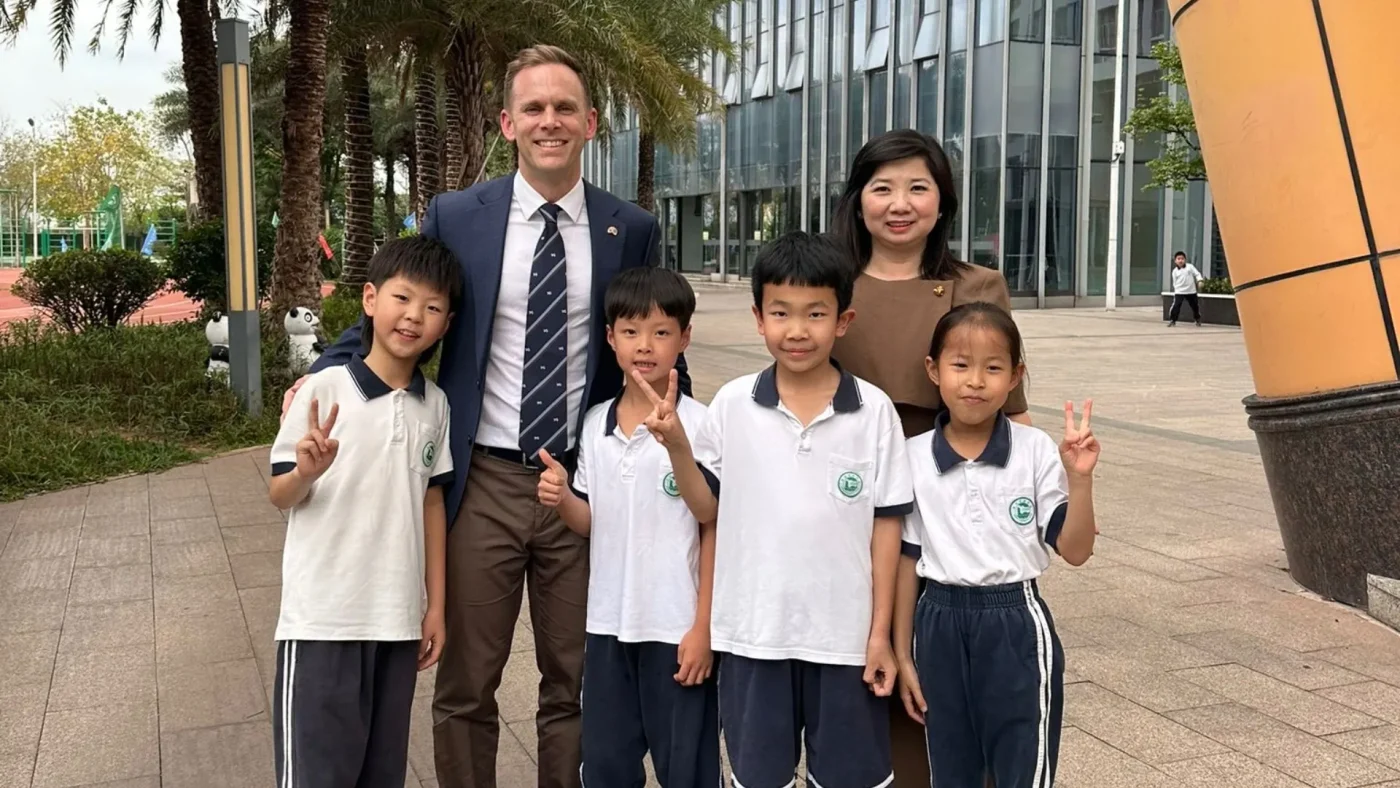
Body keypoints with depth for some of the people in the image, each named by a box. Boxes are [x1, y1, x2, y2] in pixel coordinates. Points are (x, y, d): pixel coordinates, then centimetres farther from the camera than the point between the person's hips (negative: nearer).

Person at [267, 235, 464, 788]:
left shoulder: (435, 405, 5)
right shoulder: (323, 390, -9)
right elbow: (280, 496, -3)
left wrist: (435, 605, 12)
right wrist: (306, 473, -26)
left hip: (398, 618, 4)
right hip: (322, 616, -4)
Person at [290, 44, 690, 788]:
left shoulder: (633, 230, 2)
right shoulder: (454, 217, 0)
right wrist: (321, 374, -10)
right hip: (484, 484, 0)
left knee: (576, 687, 14)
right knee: (464, 688, 9)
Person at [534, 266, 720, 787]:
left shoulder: (699, 425, -11)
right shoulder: (595, 425, 4)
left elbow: (714, 531, -8)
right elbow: (591, 524, 12)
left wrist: (703, 626, -9)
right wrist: (561, 499, -9)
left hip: (677, 627, -5)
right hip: (608, 624, 5)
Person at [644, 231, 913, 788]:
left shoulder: (873, 410, -6)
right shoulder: (732, 404, -3)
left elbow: (885, 526, -2)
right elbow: (707, 509, 3)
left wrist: (880, 633, -2)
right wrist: (676, 444, -13)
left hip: (844, 634, -1)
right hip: (753, 632, 1)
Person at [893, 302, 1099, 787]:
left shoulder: (1037, 451, -7)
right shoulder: (913, 457, -3)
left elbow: (1075, 551, -5)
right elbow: (906, 560, 3)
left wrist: (1080, 478, -20)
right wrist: (902, 655, 6)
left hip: (1017, 626, -2)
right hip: (941, 628, 2)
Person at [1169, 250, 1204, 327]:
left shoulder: (1190, 267, -1)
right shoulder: (1175, 271, 1)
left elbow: (1197, 274, -1)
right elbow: (1175, 283, 5)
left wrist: (1199, 281, -17)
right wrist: (1176, 290, -2)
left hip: (1191, 291, 1)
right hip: (1179, 292, -1)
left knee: (1195, 305, 14)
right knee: (1176, 305, -16)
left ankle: (1197, 319, 36)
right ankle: (1173, 320, -9)